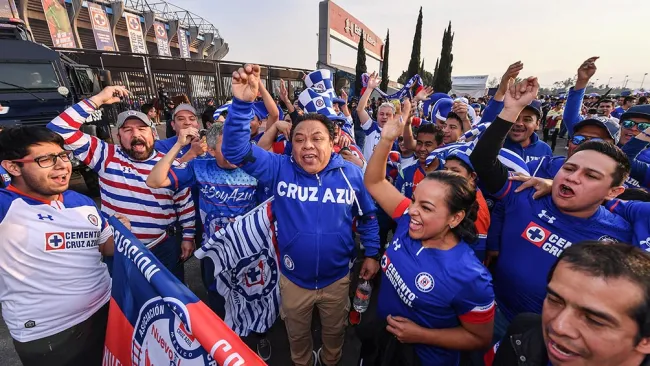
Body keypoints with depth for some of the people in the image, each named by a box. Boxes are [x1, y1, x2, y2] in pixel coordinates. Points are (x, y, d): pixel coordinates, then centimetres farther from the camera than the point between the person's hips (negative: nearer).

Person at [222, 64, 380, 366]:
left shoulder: (350, 173, -14)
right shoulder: (280, 169, -16)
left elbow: (368, 216, -1)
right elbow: (236, 150, -24)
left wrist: (372, 253, 1)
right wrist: (242, 103, -37)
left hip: (337, 279, 1)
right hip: (293, 279, 0)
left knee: (334, 331, 30)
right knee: (297, 335, 29)